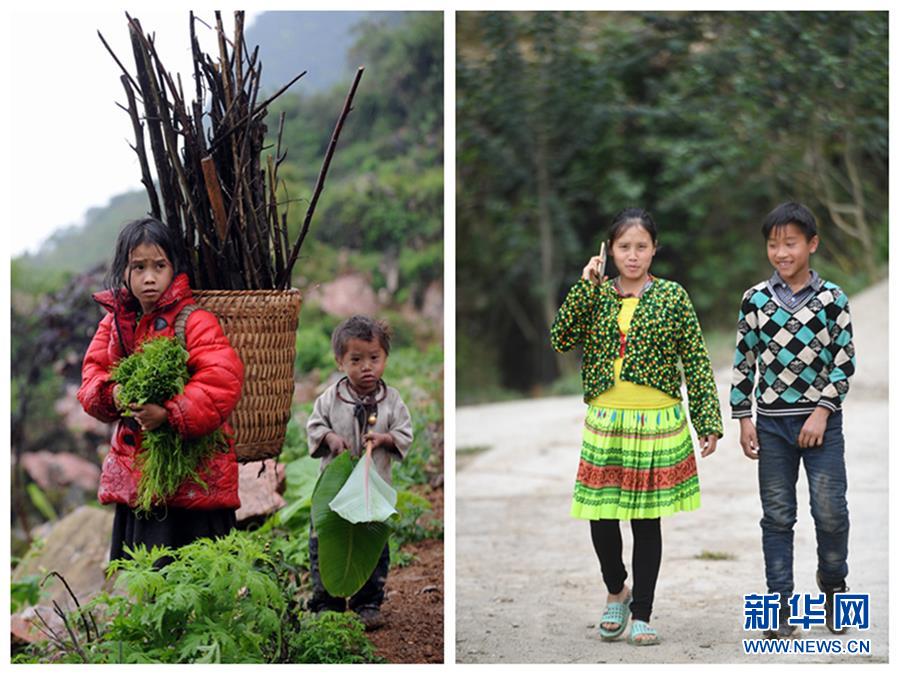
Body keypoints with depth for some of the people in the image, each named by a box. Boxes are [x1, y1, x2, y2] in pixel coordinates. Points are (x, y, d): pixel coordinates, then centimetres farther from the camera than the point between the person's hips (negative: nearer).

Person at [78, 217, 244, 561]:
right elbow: (92, 373, 13)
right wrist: (112, 394, -10)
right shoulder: (114, 322, 11)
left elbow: (222, 379, -20)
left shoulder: (194, 322, -10)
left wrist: (170, 414, -27)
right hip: (132, 476, 6)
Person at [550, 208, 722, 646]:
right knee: (601, 516, 3)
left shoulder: (672, 297, -1)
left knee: (647, 520, 4)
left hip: (657, 424, -2)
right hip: (604, 424, 2)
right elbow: (560, 339, -8)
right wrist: (586, 286, -12)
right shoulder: (596, 295, 6)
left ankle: (642, 615, 15)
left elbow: (696, 362, -1)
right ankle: (616, 592, 30)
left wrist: (707, 424, -7)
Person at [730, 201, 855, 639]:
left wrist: (822, 412, -10)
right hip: (771, 422, 1)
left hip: (821, 421, -1)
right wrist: (744, 418, 1)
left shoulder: (832, 298, -2)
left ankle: (832, 581, 23)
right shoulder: (755, 299, 1)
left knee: (830, 511, -5)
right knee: (777, 516, 5)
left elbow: (844, 361, -2)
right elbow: (744, 362, 5)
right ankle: (779, 606, 12)